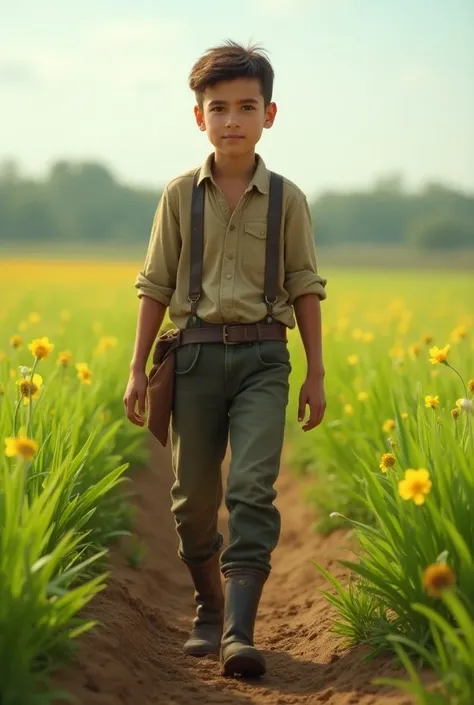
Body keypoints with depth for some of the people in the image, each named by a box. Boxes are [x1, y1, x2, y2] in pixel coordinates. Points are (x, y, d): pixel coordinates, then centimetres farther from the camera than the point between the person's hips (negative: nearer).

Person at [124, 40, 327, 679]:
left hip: (263, 354, -1)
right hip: (197, 352, 1)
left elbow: (305, 289, 7)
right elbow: (157, 285, 8)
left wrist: (316, 373, 4)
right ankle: (209, 606, 29)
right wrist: (138, 369, 6)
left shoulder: (287, 200, 3)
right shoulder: (180, 195, 4)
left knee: (252, 489, -14)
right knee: (194, 496, 7)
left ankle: (239, 632, -16)